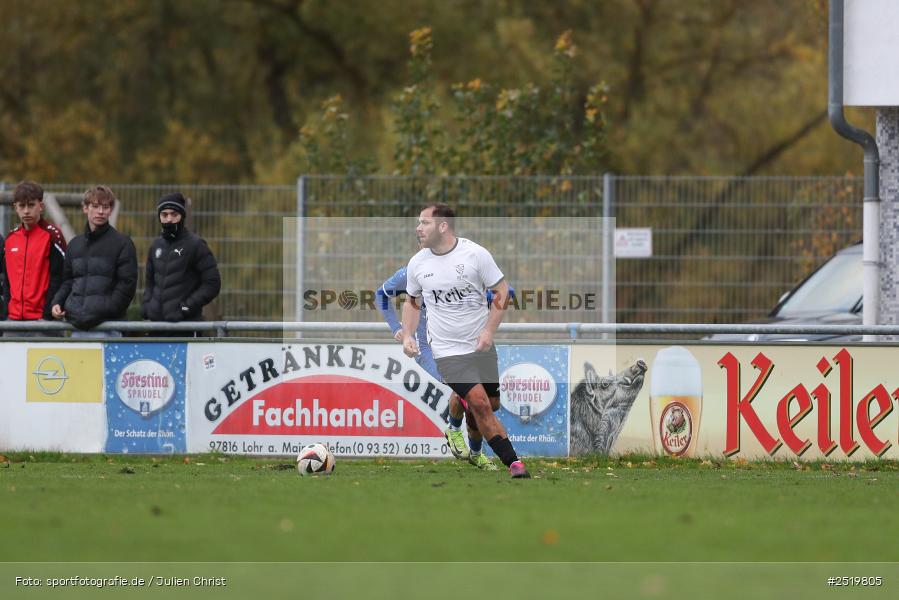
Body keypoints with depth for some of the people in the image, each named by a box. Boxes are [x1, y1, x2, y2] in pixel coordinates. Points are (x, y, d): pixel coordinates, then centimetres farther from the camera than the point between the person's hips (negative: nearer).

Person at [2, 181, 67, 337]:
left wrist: (48, 314, -14)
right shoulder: (10, 238, 15)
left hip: (42, 319, -6)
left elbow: (58, 279, -8)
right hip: (14, 319, 6)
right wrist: (6, 311, 9)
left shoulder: (52, 236, -4)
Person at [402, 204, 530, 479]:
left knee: (491, 405, 6)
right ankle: (514, 462, -15)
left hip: (481, 345, 1)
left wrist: (489, 330, -11)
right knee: (480, 404, -17)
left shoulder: (475, 254, -8)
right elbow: (413, 301, 16)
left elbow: (501, 290, -1)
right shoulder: (417, 264, 0)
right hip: (448, 350, -1)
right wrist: (408, 335, 1)